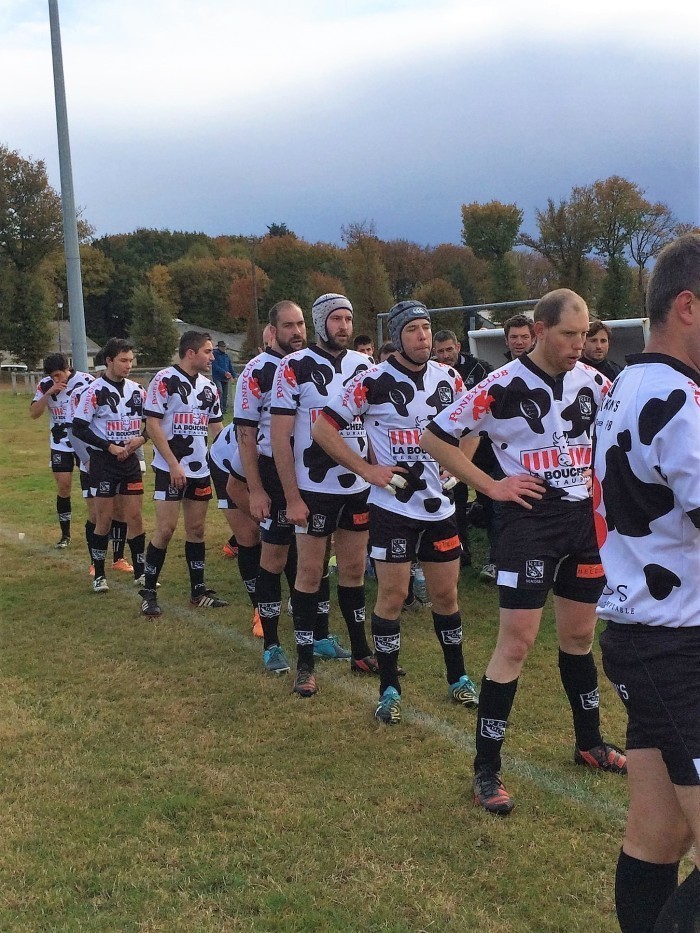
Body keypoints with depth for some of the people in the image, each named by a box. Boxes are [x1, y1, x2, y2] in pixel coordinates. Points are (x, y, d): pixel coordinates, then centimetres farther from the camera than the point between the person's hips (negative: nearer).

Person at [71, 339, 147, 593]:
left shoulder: (136, 389, 6)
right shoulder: (94, 391, -10)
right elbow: (79, 428, -12)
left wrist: (141, 439, -7)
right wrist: (109, 447, -17)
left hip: (131, 461, 4)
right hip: (103, 462, -4)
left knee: (135, 517, 5)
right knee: (104, 519, 1)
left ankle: (140, 572, 15)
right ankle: (99, 575, 15)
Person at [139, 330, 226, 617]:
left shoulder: (209, 386, 11)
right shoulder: (164, 380, -10)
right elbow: (153, 425, -13)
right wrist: (173, 464, -17)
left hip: (201, 470, 6)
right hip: (171, 469, -6)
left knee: (196, 529, 10)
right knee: (166, 529, -7)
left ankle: (198, 591, 19)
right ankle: (148, 592, 6)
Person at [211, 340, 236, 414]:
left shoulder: (226, 355, 15)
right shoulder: (215, 354, -4)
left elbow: (230, 366, 15)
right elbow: (215, 366, -13)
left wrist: (233, 375, 2)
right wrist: (225, 372, -20)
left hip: (225, 378, 6)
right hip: (217, 377, -6)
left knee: (225, 394, 7)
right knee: (220, 392, -21)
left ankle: (224, 409, 13)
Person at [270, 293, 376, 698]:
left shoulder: (364, 365, 7)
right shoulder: (295, 367, -7)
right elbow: (280, 437, -9)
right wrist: (292, 497, -12)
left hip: (360, 487, 4)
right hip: (314, 489, -4)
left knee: (354, 570, 13)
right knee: (311, 573, 3)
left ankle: (361, 651, 26)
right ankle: (306, 664, 13)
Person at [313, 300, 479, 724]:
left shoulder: (450, 379, 4)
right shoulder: (374, 382, -11)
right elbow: (324, 427, -9)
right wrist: (367, 470, -13)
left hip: (440, 505, 4)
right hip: (393, 506, -4)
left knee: (446, 594, 13)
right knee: (393, 596, 1)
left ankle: (459, 678, 29)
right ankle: (390, 690, 14)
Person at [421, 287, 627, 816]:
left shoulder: (593, 382, 4)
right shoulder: (504, 386, -12)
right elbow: (436, 437, -8)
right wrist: (490, 485, -10)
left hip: (584, 518, 6)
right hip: (530, 520, -5)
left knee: (580, 635, 17)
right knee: (517, 642, -7)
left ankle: (590, 743, 35)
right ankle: (487, 769, 3)